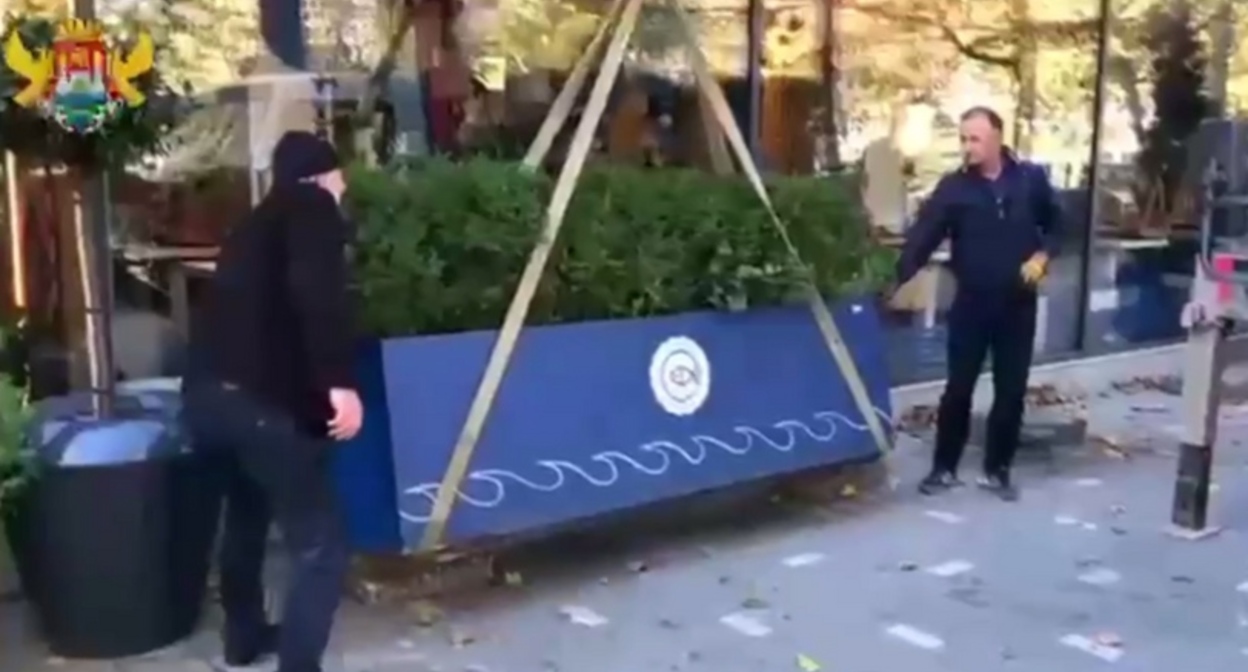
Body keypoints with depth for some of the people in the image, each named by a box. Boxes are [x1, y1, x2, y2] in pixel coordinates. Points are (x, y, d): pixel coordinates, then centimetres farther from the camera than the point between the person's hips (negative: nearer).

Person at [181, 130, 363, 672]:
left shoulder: (255, 225, 27)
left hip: (206, 392, 9)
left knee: (246, 512, 31)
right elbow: (317, 293, -17)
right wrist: (339, 380, -22)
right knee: (320, 545, -3)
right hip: (261, 399, -9)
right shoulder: (314, 208, 3)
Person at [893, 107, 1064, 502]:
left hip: (1018, 304, 1)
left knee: (1011, 392, 7)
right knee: (958, 388, 3)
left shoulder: (1031, 180, 0)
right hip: (971, 303, -1)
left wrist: (1042, 256, -7)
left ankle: (997, 470, 21)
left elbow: (1056, 224, 12)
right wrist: (896, 280, -27)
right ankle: (944, 468, 17)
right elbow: (922, 237, -14)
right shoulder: (953, 187, -6)